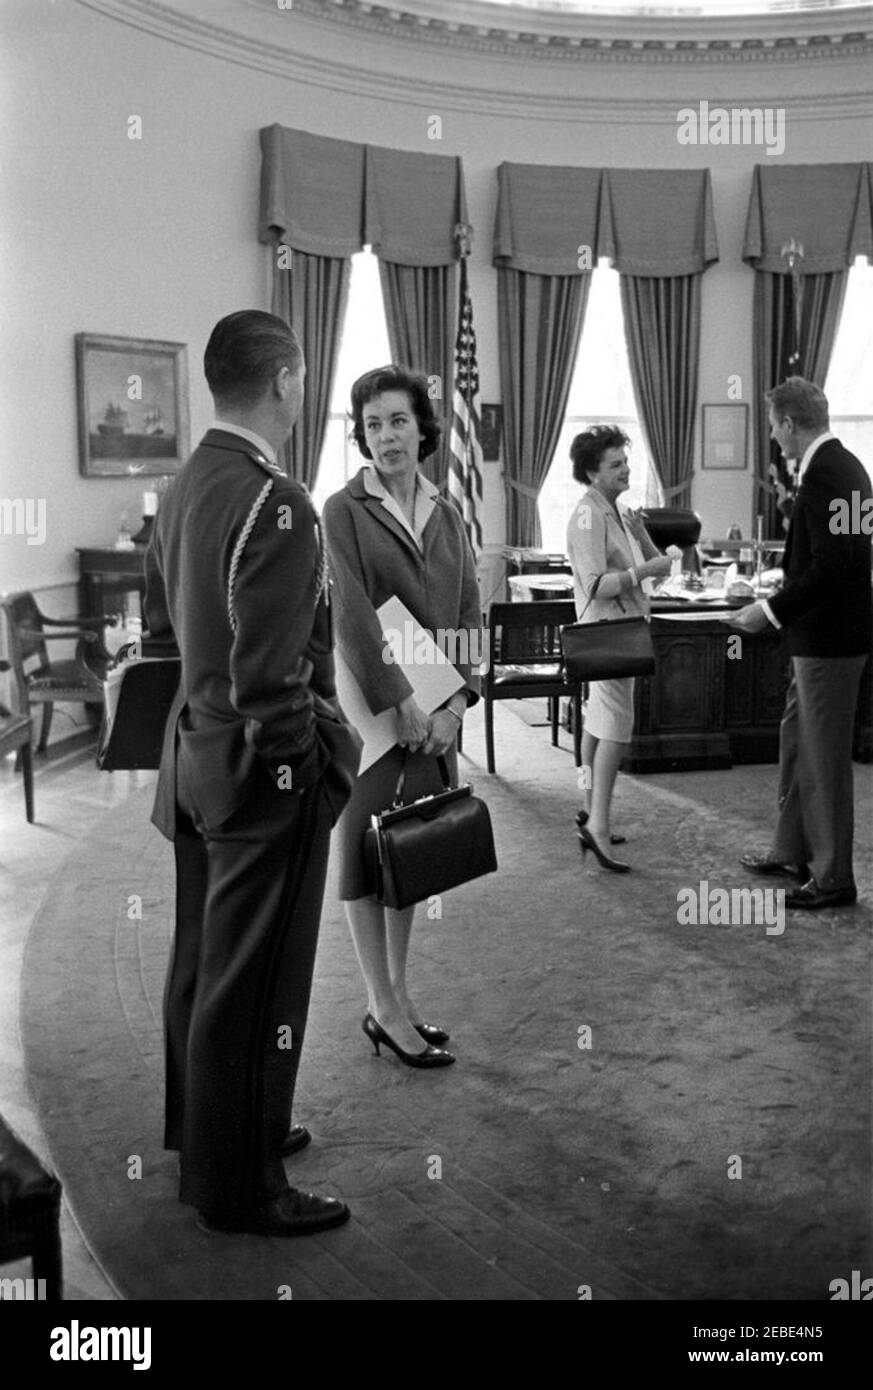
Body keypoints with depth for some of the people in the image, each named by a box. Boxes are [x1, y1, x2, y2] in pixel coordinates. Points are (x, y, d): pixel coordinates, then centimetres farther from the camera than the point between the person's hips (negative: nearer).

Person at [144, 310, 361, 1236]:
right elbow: (270, 681, -26)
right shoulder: (275, 504, -23)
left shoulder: (185, 485, 5)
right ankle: (239, 1188, 20)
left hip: (195, 758, 9)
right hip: (263, 772, -9)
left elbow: (161, 615, 17)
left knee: (203, 962, 22)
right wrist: (320, 753, -13)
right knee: (254, 985, 4)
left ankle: (205, 1134, 42)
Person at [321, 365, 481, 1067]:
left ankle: (398, 994, 25)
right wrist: (403, 704, -18)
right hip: (370, 706, -5)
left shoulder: (448, 513, 10)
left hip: (435, 707, 5)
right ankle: (384, 1008, 13)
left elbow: (468, 612, 7)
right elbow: (352, 619, -14)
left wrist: (455, 702, -6)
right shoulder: (345, 510, -6)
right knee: (367, 849, 3)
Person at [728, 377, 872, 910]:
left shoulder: (825, 474, -21)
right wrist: (782, 589, 16)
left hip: (829, 640, -10)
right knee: (798, 740, 20)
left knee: (826, 756, 0)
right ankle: (794, 851, 34)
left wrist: (771, 611, -20)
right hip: (822, 634, 10)